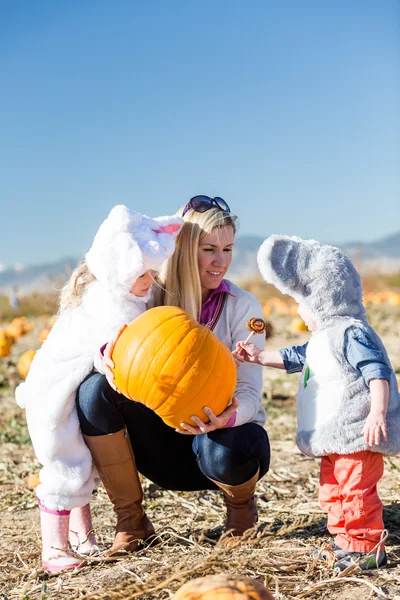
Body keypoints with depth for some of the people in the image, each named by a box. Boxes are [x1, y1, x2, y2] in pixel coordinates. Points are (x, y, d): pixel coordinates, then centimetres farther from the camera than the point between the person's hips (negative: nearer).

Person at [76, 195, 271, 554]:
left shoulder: (242, 307, -10)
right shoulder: (152, 298, -5)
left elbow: (249, 392, -16)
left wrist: (228, 417, -40)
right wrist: (110, 356, -38)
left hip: (225, 432, -2)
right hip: (166, 444, 2)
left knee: (224, 452, -39)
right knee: (95, 389, -23)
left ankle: (240, 502, 2)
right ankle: (130, 520, -9)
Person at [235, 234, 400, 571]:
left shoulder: (351, 332, -17)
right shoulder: (321, 339, 16)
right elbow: (296, 359, 32)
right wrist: (261, 357, 29)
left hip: (357, 433, -11)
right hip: (335, 437, 11)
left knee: (357, 489, -7)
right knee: (332, 490, 17)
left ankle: (366, 547, 4)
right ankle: (345, 542, 27)